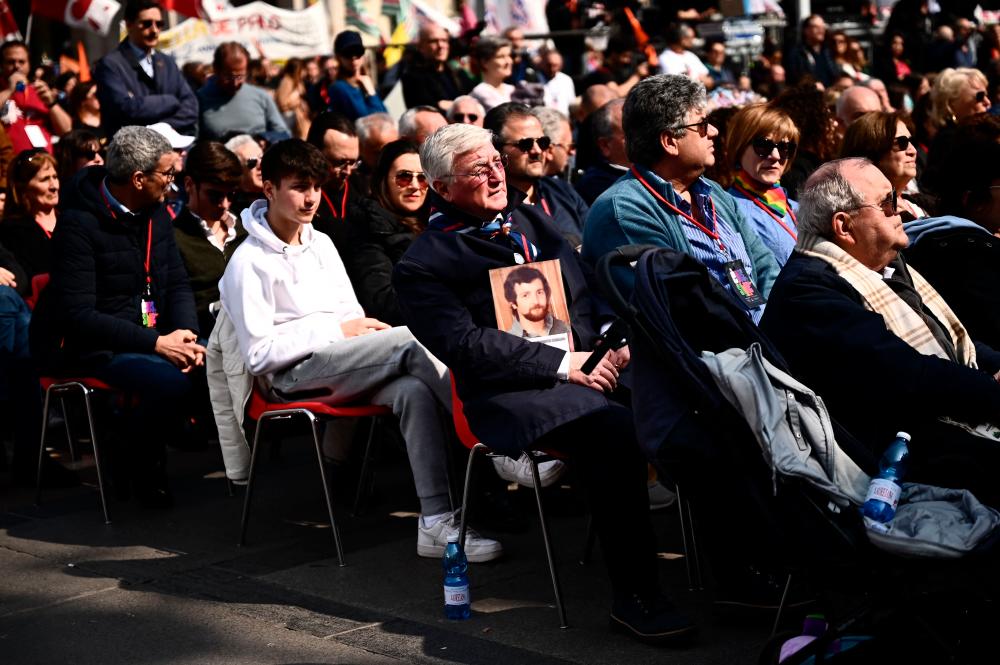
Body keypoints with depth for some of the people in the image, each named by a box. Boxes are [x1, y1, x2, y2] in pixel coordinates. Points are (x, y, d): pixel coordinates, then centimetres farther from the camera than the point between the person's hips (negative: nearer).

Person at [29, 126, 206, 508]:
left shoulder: (155, 213, 7)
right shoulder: (79, 224, -17)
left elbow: (177, 283, 10)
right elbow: (79, 315, -21)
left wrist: (186, 333, -12)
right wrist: (155, 343, -26)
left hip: (151, 335, 8)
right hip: (88, 347, -7)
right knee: (171, 382, -32)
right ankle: (131, 464, -2)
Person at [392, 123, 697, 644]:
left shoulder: (531, 224, 22)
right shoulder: (422, 264, 1)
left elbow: (587, 290, 23)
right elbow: (466, 344, -10)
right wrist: (564, 365, -14)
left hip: (592, 363, 6)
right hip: (513, 395, -6)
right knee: (614, 429, -34)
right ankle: (634, 595, -25)